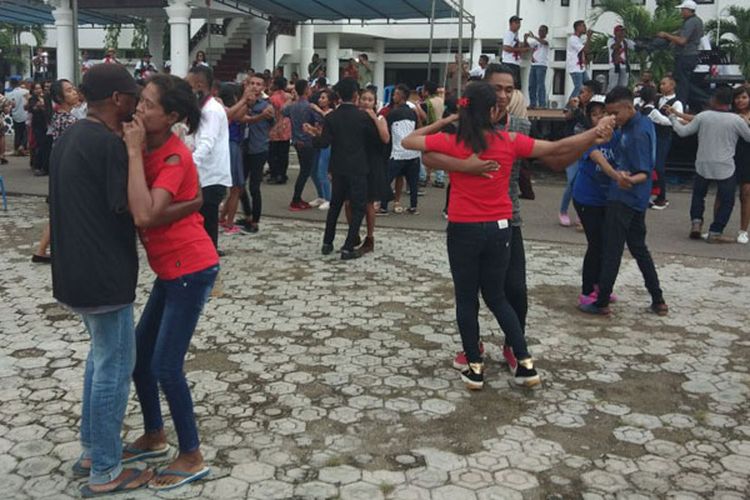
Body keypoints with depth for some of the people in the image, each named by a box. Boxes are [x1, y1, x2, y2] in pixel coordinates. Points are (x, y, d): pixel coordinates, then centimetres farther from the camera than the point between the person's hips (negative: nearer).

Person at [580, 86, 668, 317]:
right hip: (637, 200, 10)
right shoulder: (643, 121, 7)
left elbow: (645, 173, -25)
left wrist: (630, 180, -43)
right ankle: (658, 300, 21)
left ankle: (602, 303, 5)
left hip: (623, 198, -10)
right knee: (639, 248, 17)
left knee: (612, 252, -2)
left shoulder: (638, 134, -21)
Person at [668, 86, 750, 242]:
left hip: (703, 165, 2)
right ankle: (715, 233, 6)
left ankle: (696, 222, 9)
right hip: (725, 167, -2)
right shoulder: (736, 120, -9)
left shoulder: (703, 116, -5)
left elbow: (683, 131, 2)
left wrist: (673, 117, 18)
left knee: (698, 194, 23)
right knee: (726, 201, 9)